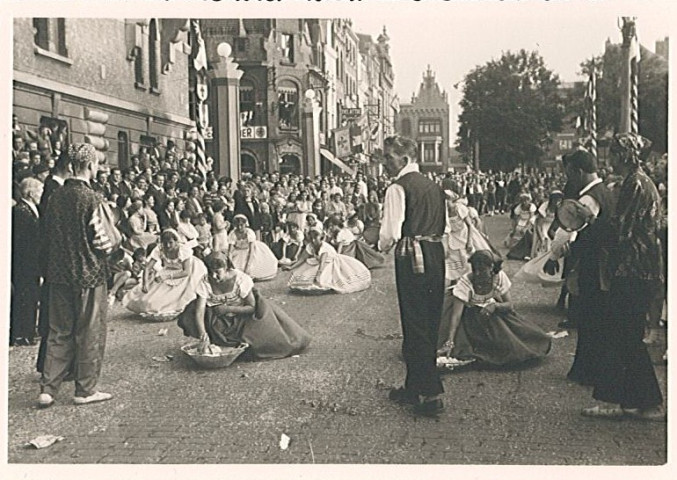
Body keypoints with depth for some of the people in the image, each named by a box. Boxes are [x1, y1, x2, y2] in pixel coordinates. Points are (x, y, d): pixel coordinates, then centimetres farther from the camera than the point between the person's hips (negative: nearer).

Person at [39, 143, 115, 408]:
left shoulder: (55, 196, 3)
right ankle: (85, 389, 16)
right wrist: (110, 246, 5)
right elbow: (105, 240, -16)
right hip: (89, 274, -6)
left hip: (59, 273, 6)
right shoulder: (93, 199, -16)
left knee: (59, 332, 14)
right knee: (90, 333, 7)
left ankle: (48, 389, 14)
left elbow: (47, 236, 10)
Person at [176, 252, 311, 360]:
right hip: (220, 322, 2)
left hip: (242, 319, -1)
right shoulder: (205, 283, -21)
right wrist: (204, 336, -43)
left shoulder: (240, 279, -25)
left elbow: (252, 307, -19)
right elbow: (199, 312, -28)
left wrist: (228, 309, -28)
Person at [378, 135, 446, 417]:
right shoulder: (433, 186, 14)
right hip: (436, 254, 8)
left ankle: (431, 394, 1)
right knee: (429, 324, 13)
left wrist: (382, 245, 4)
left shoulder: (398, 188, -11)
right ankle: (414, 388, 26)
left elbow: (391, 233, -15)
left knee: (415, 326, -1)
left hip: (412, 257, -8)